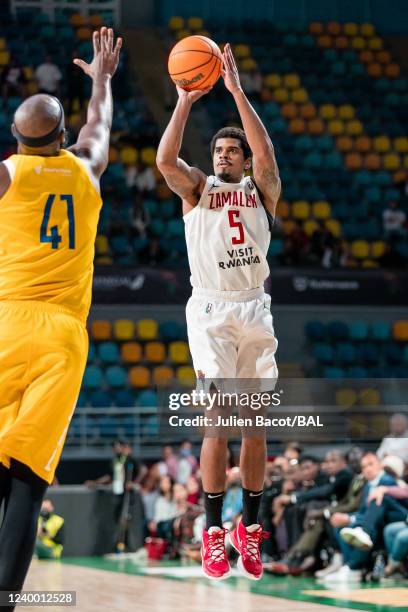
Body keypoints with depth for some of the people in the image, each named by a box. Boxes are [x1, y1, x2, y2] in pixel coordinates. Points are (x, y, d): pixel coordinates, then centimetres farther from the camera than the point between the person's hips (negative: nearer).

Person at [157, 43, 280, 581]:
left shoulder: (260, 189, 11)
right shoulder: (197, 187, 10)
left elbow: (266, 155, -10)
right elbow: (165, 159, -10)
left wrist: (237, 90, -14)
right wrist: (186, 102, -15)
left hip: (255, 310, 2)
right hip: (210, 310, -2)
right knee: (218, 423, -11)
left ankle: (250, 527, 10)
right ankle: (213, 531, -7)